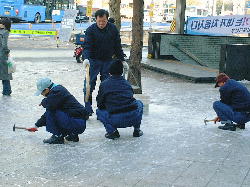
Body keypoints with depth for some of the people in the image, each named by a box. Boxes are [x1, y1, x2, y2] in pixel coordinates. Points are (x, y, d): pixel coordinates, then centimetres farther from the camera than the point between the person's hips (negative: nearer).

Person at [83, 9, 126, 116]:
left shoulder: (113, 29, 1)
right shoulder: (91, 30, -8)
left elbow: (117, 46, 9)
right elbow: (87, 46, -16)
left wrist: (122, 60, 9)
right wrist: (86, 58, -32)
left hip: (108, 61, 3)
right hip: (93, 61, -3)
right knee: (89, 85, -6)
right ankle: (88, 109, 1)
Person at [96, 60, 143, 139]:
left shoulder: (104, 84, 9)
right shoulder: (127, 83, 19)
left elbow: (100, 105, 13)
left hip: (115, 120, -2)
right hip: (133, 117, 3)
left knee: (99, 111, 27)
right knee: (139, 103, 35)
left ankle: (112, 131, 6)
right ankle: (137, 130, 22)